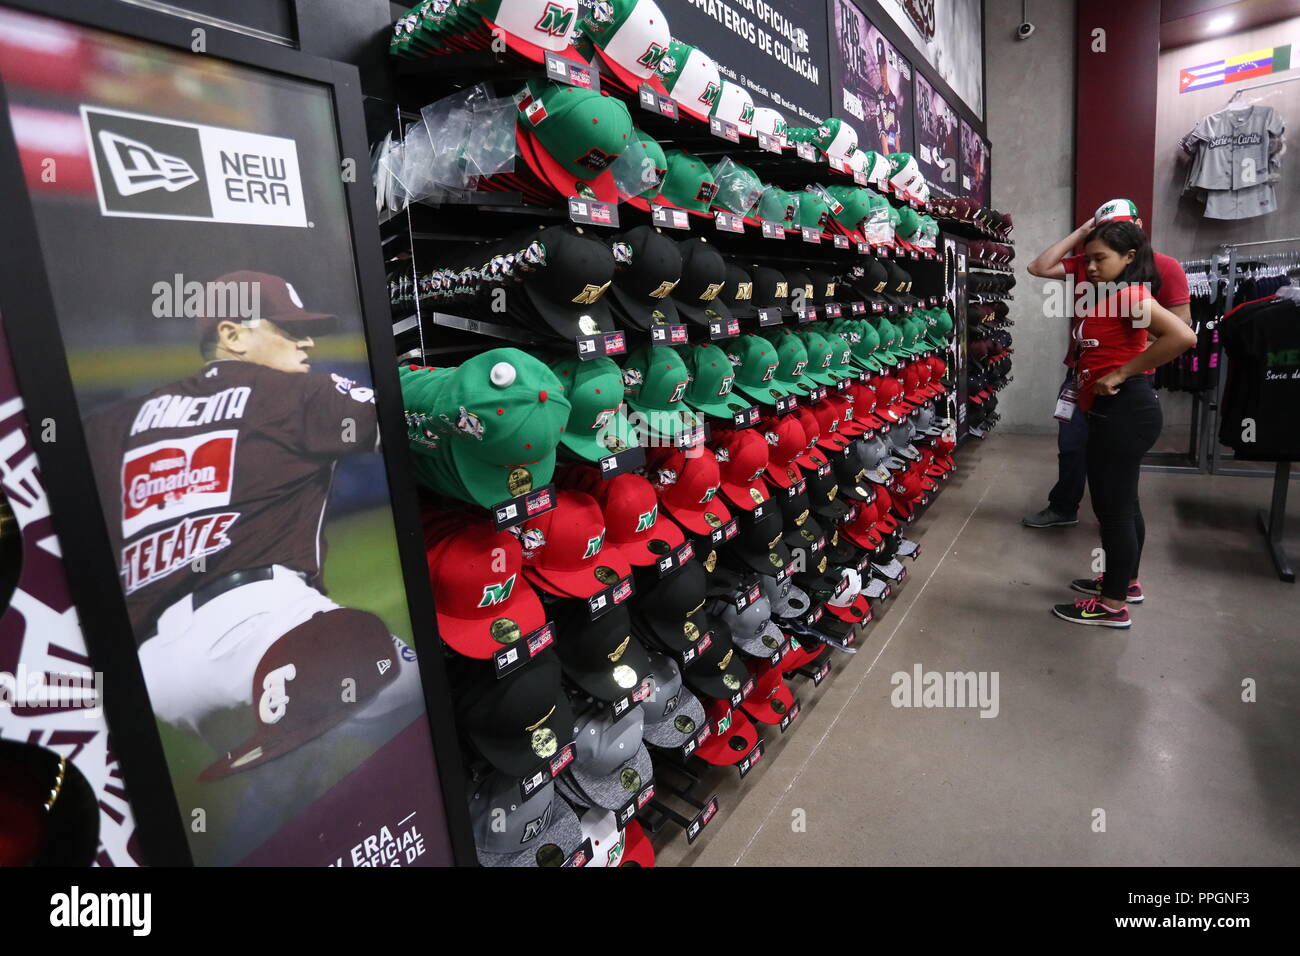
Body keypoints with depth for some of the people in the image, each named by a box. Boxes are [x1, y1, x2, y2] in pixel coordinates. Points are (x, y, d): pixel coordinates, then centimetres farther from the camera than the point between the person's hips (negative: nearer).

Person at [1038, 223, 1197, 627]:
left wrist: (1122, 373, -25)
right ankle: (1125, 581, 38)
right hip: (1113, 410, 11)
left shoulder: (1129, 293, -16)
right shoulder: (1102, 294, 14)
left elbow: (1183, 336, -30)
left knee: (1113, 506, -1)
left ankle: (1113, 605, 12)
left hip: (1124, 410, -11)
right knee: (1121, 502, 21)